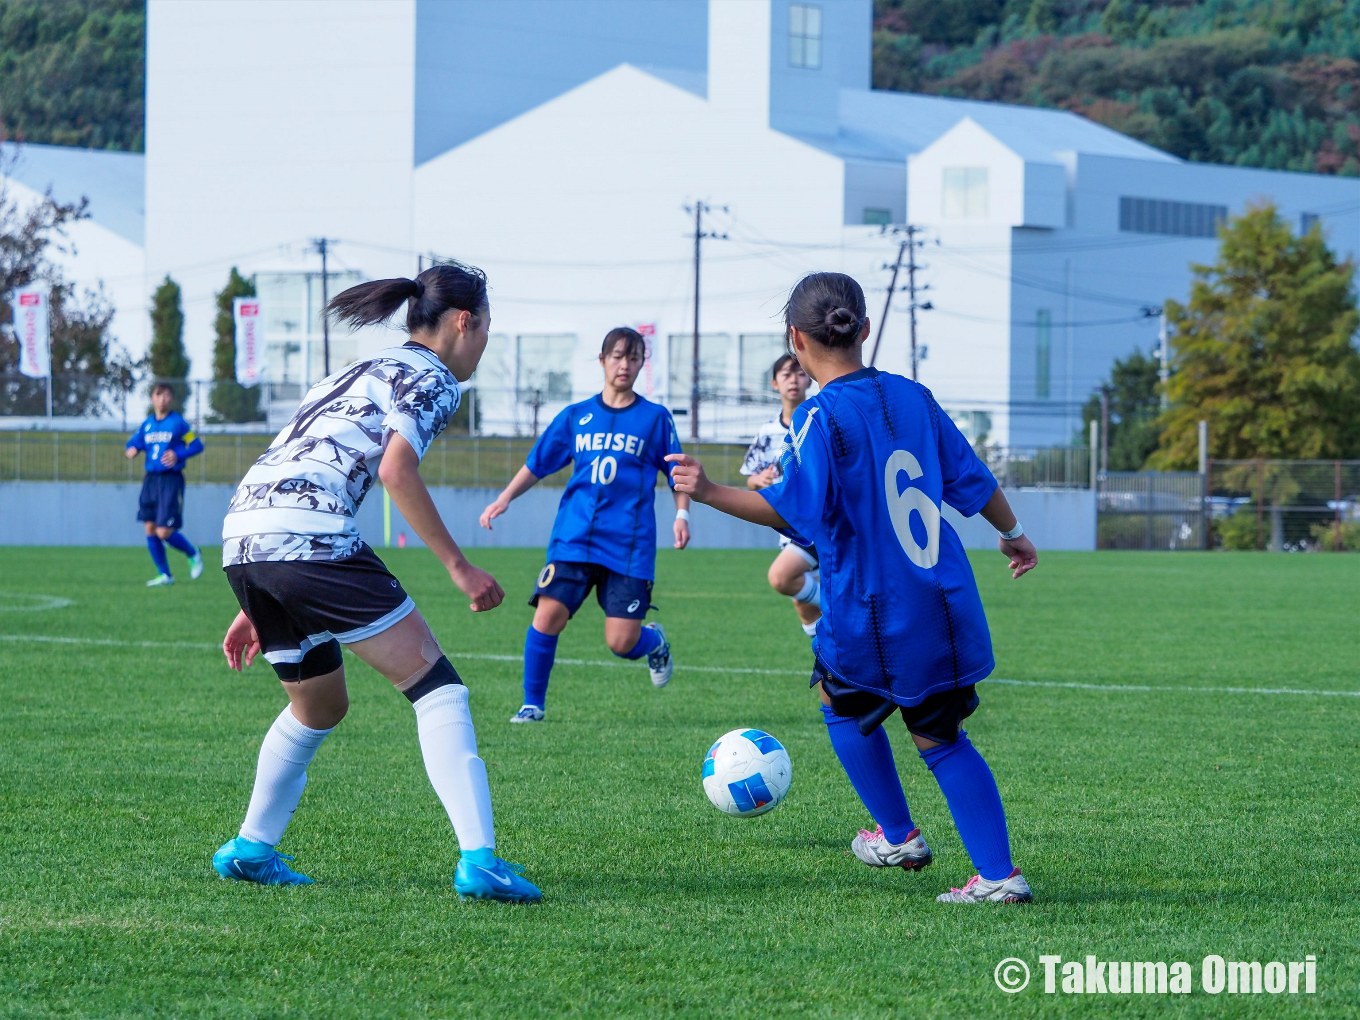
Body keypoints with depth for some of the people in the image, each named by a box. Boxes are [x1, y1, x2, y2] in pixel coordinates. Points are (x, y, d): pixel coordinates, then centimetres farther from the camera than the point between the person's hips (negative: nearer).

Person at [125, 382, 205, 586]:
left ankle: (193, 555, 16)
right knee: (150, 529, 3)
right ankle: (164, 575, 13)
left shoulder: (178, 422, -5)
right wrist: (132, 450, -3)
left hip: (171, 480, -6)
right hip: (151, 479, 6)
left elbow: (197, 445, -4)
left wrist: (178, 455, -18)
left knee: (164, 532, -11)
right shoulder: (147, 424, 11)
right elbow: (134, 442, 19)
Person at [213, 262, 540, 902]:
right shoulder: (432, 379, 6)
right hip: (309, 539, -9)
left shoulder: (364, 372, 31)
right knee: (437, 688, -6)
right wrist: (458, 567, -9)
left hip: (243, 539, 9)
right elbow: (396, 470, -12)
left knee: (320, 706, 28)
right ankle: (478, 861, -17)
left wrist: (257, 607, 32)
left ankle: (251, 849, 34)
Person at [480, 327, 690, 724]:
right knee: (548, 614, -16)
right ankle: (532, 704, 1)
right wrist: (505, 498, 3)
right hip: (574, 538, 2)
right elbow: (538, 464, 16)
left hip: (629, 545, -2)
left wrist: (681, 515, -6)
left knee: (622, 642, -8)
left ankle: (655, 642, 30)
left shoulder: (655, 418, 5)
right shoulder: (576, 416, 10)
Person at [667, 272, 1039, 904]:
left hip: (872, 611, -5)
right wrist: (1013, 535, 30)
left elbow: (796, 509, -22)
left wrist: (711, 493, -23)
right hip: (949, 606, 5)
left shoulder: (820, 419, -13)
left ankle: (897, 837, 29)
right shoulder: (913, 397, 7)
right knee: (941, 738, 12)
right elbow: (971, 479, 13)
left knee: (842, 703, 24)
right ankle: (998, 874, 3)